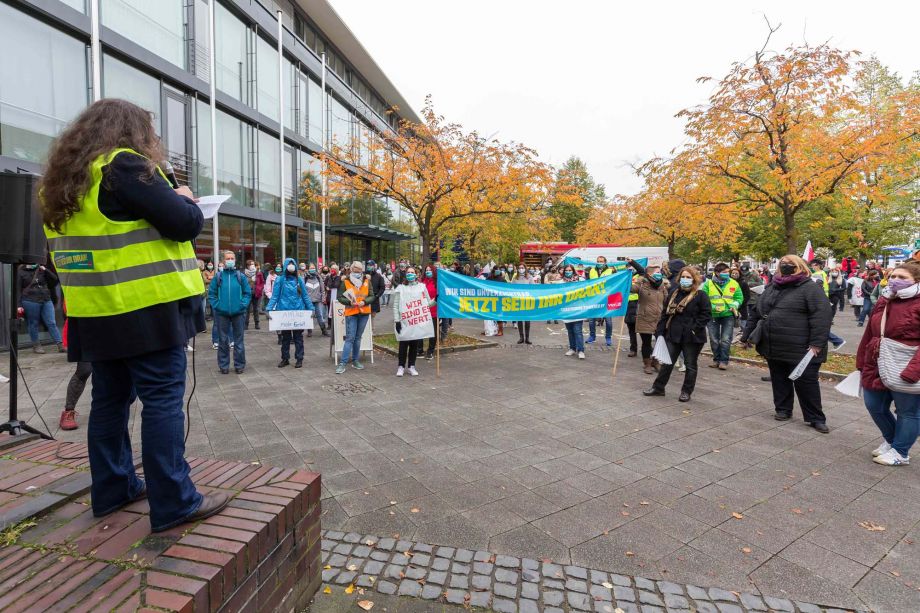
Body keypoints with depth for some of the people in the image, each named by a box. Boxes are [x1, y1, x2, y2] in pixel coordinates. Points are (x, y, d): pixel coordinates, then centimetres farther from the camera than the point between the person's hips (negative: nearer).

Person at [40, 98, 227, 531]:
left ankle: (113, 488, 28)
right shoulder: (123, 166, -11)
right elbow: (184, 223, -16)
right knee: (163, 400, -4)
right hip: (145, 309, -9)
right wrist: (186, 201, 5)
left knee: (110, 398, 16)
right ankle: (174, 502, 2)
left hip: (97, 312, 9)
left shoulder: (61, 179, 16)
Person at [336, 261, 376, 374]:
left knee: (358, 337, 13)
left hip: (364, 313, 3)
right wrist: (349, 302, -19)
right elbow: (340, 297, -2)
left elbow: (372, 296, 4)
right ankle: (343, 363, -3)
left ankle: (355, 360, 23)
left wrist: (364, 302, -14)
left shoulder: (367, 282, 5)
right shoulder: (345, 282, -2)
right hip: (351, 313, -3)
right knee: (350, 338, -8)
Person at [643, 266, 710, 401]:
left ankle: (686, 391, 21)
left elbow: (707, 314, -10)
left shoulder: (700, 296, -8)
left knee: (690, 364, 9)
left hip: (692, 338, -5)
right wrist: (660, 331, 5)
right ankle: (658, 387, 20)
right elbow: (665, 313, 9)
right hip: (673, 335, 5)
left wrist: (695, 328, -18)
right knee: (667, 362, 11)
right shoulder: (673, 294, 8)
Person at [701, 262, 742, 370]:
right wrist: (712, 307, -20)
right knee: (714, 340, 8)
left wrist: (734, 305, -12)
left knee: (726, 339, -4)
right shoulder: (708, 283, -3)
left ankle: (724, 361, 4)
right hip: (713, 315, 1)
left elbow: (739, 297, 7)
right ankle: (716, 360, 21)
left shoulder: (734, 283, 1)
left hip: (728, 315, 0)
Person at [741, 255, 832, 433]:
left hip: (800, 350, -6)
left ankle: (816, 418, 15)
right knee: (779, 380, 15)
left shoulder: (810, 288, -7)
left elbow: (821, 316, -16)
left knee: (806, 382, 1)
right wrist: (747, 334, 17)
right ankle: (783, 409, 31)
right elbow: (758, 312, 18)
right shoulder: (772, 287, 13)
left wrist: (817, 344, -22)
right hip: (774, 347, 6)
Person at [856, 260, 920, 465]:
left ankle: (900, 452, 24)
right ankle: (891, 440, 39)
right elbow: (869, 334, 14)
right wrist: (861, 362, 15)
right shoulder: (883, 301, 9)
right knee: (874, 407, 17)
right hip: (876, 367, 7)